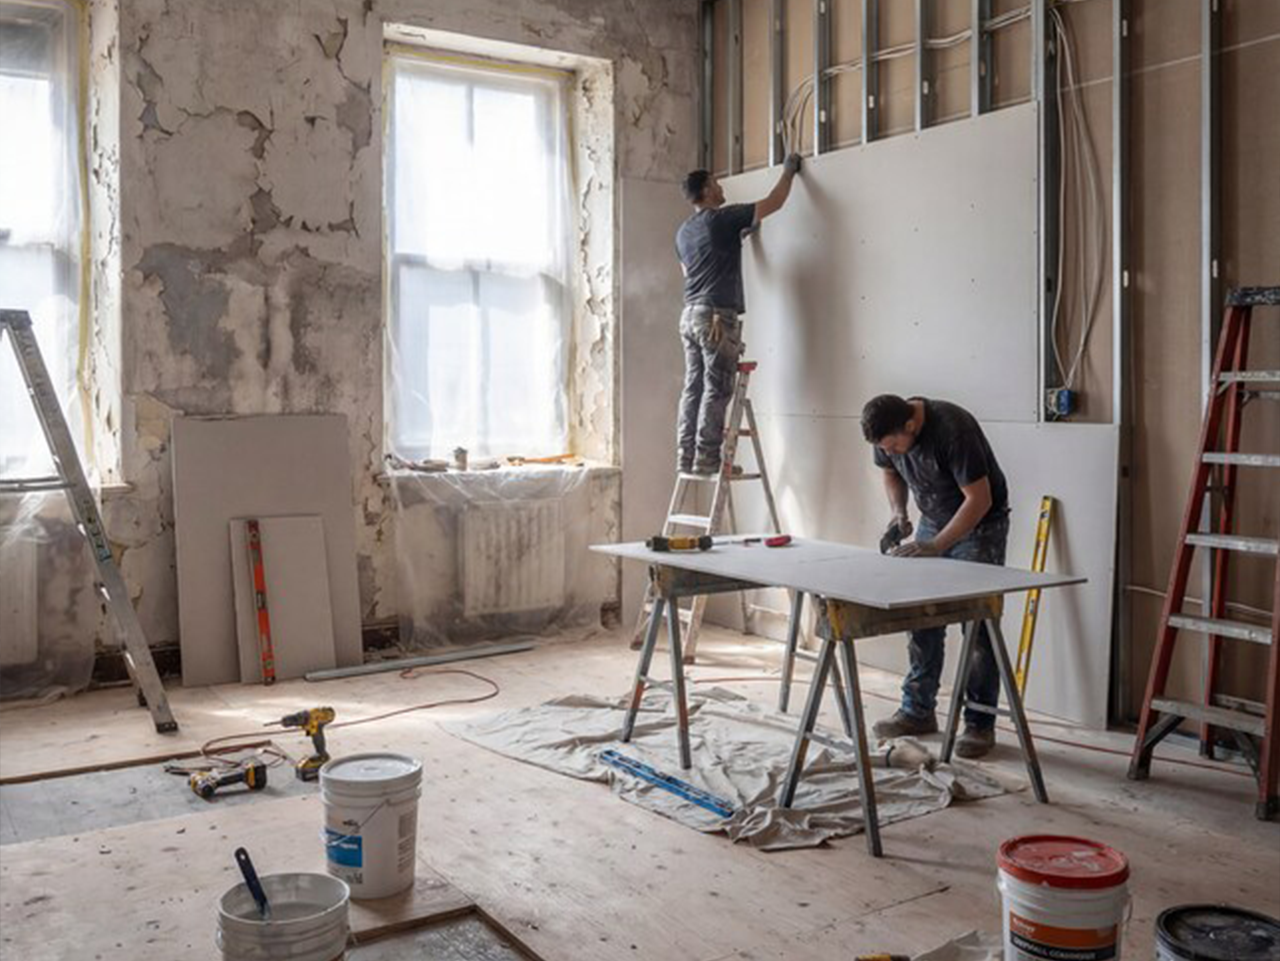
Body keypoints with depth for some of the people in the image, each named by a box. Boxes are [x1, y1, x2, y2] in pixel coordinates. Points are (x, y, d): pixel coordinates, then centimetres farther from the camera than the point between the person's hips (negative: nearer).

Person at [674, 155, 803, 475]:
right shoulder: (722, 218, -5)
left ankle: (686, 458, 5)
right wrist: (789, 171, 17)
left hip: (689, 314, 8)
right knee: (716, 390, -6)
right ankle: (706, 459, -7)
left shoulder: (684, 231, 17)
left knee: (693, 388, 7)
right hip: (718, 316, -8)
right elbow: (773, 202, 0)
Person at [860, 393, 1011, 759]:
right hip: (933, 522, 6)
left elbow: (979, 499, -27)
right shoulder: (888, 434, -11)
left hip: (980, 524, -6)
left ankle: (980, 724, 1)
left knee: (978, 626, -7)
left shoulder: (952, 429, -31)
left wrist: (936, 545, -30)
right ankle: (918, 711, 15)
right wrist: (899, 512, -8)